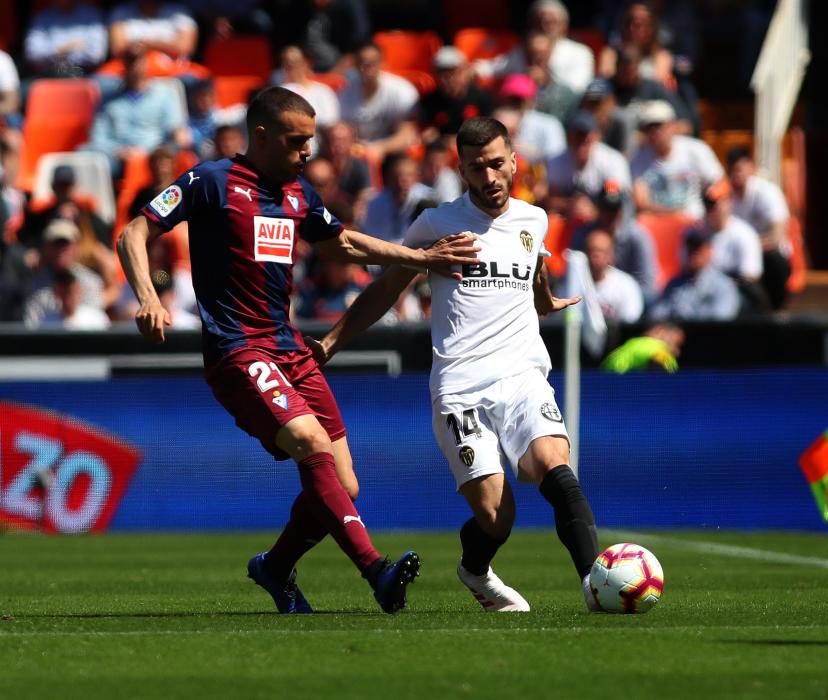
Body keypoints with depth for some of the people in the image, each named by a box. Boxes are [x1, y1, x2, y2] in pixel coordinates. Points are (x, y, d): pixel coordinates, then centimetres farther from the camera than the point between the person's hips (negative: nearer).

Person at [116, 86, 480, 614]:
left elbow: (342, 244, 32)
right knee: (314, 445, -28)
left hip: (290, 350, 8)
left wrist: (423, 258, 28)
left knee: (342, 487, 1)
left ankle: (276, 568, 26)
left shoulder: (298, 194, 16)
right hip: (237, 351, -8)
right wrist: (148, 298, -23)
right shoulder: (212, 182, -5)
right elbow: (134, 235, -6)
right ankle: (378, 573, -33)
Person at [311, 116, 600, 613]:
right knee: (495, 515, -12)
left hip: (523, 377, 2)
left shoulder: (533, 221, 13)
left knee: (555, 469, -28)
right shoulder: (437, 224, 4)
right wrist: (330, 343, 10)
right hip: (460, 390, -2)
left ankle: (596, 579, -31)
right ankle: (476, 571, 21)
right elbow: (385, 291, 15)